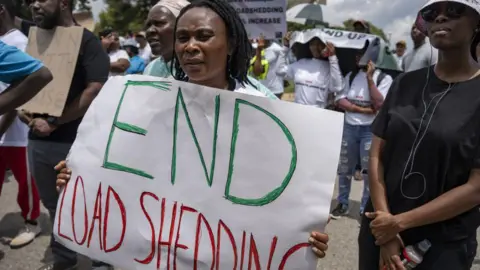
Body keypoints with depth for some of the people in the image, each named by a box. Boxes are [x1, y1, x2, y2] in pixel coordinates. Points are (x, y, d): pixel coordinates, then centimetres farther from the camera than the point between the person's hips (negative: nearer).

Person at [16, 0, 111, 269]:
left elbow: (94, 90, -16)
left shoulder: (87, 41, -7)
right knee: (53, 204, 18)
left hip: (74, 142, -5)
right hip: (38, 138, 6)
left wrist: (52, 122, -15)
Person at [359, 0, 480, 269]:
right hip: (380, 228, 3)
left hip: (444, 243, -3)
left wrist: (399, 222, -14)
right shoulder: (405, 83, 2)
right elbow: (376, 155, -2)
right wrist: (386, 223, -12)